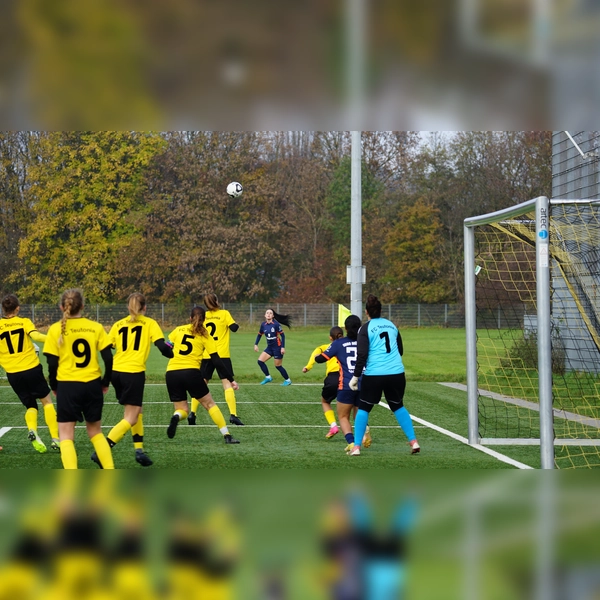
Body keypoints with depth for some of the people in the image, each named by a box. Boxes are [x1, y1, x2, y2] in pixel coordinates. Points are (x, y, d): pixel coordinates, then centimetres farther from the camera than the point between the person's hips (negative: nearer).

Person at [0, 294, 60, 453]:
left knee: (30, 405, 17)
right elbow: (35, 335, -23)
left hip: (13, 374, 2)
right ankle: (55, 439, 6)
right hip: (32, 369, -2)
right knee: (46, 401, 14)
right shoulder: (24, 322, -2)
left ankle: (32, 430, -13)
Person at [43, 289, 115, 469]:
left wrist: (54, 386, 11)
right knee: (95, 431, 19)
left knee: (66, 435, 4)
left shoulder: (56, 329, -5)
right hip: (92, 385, 3)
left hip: (67, 386, -3)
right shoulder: (96, 327, 1)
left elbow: (52, 363, -5)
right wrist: (105, 382, 14)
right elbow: (108, 358, 0)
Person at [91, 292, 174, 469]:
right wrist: (171, 353, 14)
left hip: (116, 372, 5)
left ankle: (139, 450, 18)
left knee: (136, 410, 22)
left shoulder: (118, 325, 12)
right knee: (130, 418, -1)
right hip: (134, 373, -5)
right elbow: (162, 347, -7)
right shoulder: (150, 323, 3)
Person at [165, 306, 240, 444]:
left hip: (171, 373, 2)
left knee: (182, 409, 15)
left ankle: (176, 416, -22)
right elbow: (217, 361, 5)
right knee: (209, 404, 14)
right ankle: (227, 436, 6)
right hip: (191, 372, -2)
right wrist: (231, 379, 8)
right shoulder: (205, 335, 8)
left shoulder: (178, 330, 14)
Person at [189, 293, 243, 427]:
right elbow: (234, 327, -10)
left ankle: (192, 413, 6)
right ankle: (233, 415, -14)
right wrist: (236, 325, 10)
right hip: (222, 355, -3)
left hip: (206, 356, 3)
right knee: (227, 383, -4)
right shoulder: (224, 313, -3)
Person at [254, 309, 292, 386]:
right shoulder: (263, 324, 0)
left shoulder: (276, 324, -16)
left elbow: (282, 335, -13)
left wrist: (283, 347, -16)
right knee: (260, 361, -6)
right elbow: (260, 334, 14)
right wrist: (256, 344, 6)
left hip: (277, 347, -6)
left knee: (278, 366, 0)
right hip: (269, 347, 6)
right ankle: (268, 377, 8)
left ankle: (287, 380, 18)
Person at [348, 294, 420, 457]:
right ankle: (414, 442, 15)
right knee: (398, 406, 21)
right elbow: (400, 351, 21)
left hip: (374, 375, -4)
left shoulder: (366, 329, -3)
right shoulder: (391, 325, 12)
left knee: (363, 408, 10)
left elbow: (362, 355, -11)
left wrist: (355, 376, -6)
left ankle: (356, 447, 5)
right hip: (397, 373, 4)